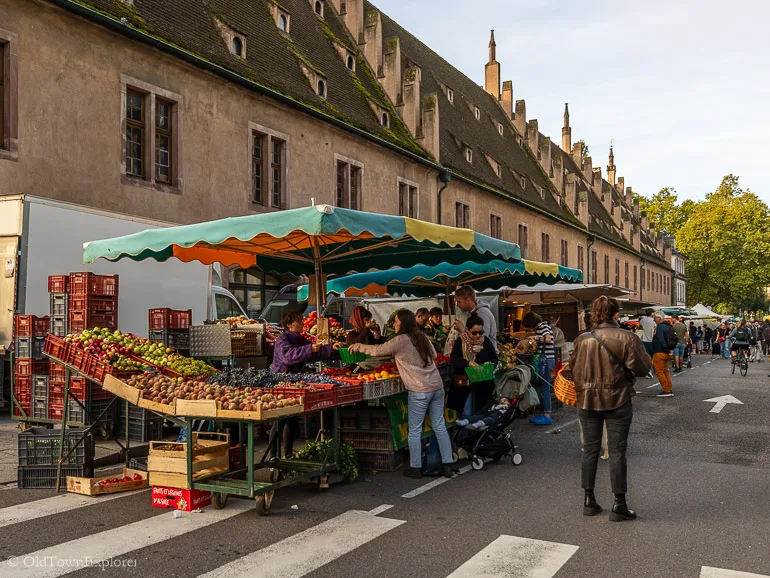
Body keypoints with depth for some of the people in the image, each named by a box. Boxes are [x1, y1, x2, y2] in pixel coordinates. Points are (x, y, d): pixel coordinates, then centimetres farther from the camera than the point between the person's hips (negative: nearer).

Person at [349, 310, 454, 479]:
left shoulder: (401, 340, -10)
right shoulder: (422, 336, 9)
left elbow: (378, 350, -7)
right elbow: (433, 354, 21)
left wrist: (359, 346, 7)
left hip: (419, 391, -7)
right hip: (437, 387, 7)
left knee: (415, 431, 6)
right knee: (440, 426, 12)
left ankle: (415, 468, 14)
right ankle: (447, 465, 15)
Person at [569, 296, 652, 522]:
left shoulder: (582, 339, -3)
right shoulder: (627, 338, -13)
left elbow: (573, 368, 7)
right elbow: (642, 368, -10)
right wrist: (641, 351, 7)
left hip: (588, 401, 3)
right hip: (617, 401, -3)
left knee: (590, 449, 12)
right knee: (617, 451, 4)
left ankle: (589, 500, 19)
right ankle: (619, 505, 9)